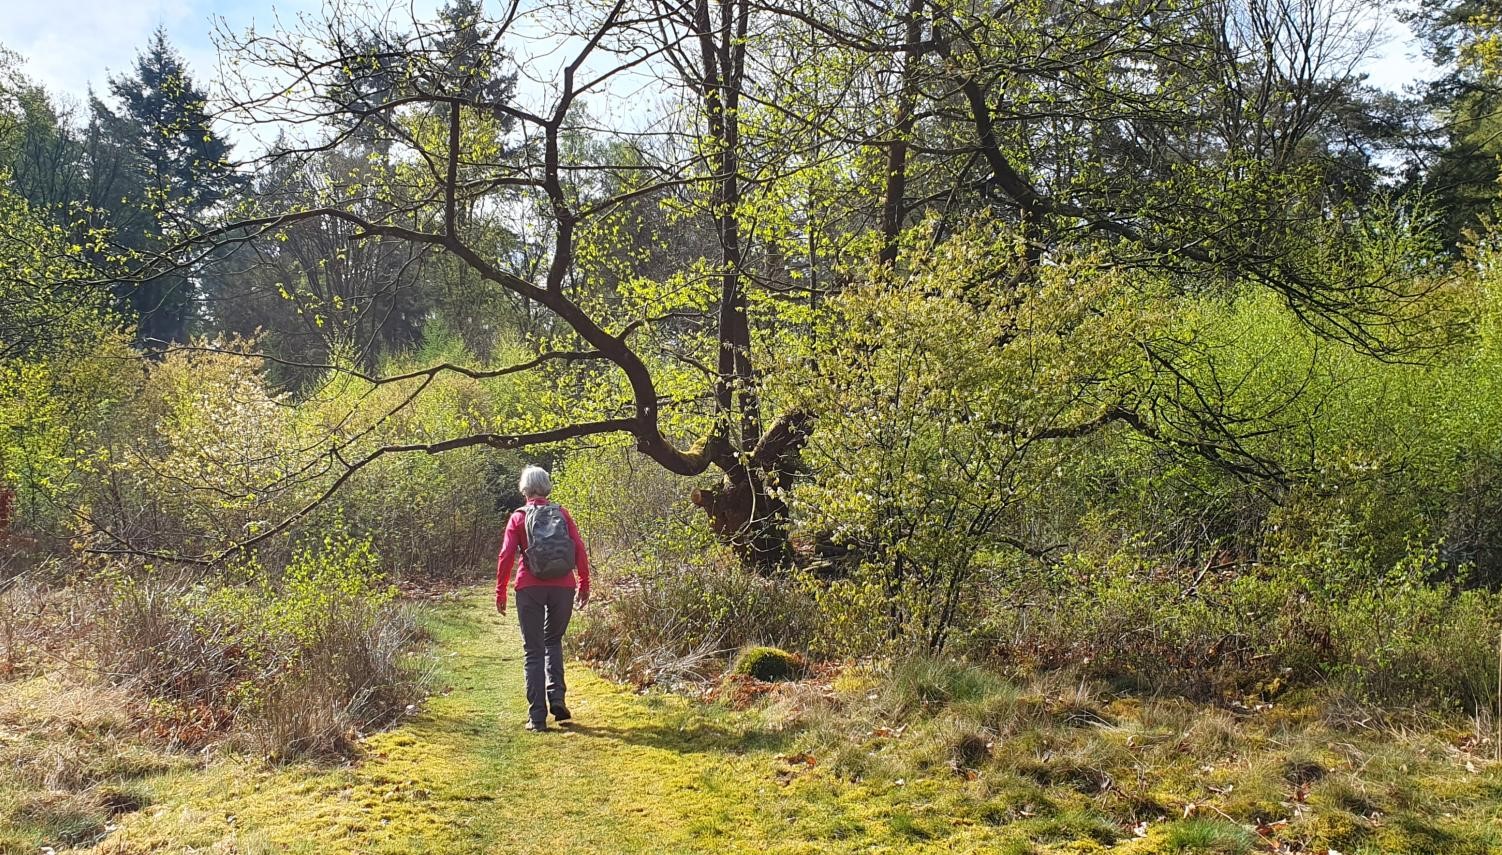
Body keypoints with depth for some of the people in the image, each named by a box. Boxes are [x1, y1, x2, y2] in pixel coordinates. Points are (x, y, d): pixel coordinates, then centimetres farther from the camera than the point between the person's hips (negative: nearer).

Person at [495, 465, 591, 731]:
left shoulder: (518, 517, 3)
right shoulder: (562, 513, 7)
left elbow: (506, 556, -4)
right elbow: (579, 551, 2)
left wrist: (500, 592, 3)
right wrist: (584, 585, 10)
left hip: (530, 588, -2)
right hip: (563, 586, 2)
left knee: (534, 651, 5)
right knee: (554, 640, 22)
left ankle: (537, 717, 3)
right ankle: (557, 697, 6)